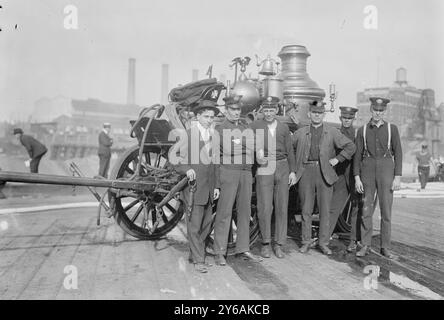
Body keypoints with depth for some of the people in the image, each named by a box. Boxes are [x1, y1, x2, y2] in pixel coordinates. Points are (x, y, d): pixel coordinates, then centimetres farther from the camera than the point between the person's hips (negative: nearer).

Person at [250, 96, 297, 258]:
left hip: (282, 168, 3)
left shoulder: (284, 127, 12)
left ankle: (279, 244, 15)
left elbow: (290, 151, 13)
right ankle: (265, 243, 12)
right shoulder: (255, 126, 3)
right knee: (265, 208, -4)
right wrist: (257, 154, -19)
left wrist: (292, 171, 7)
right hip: (264, 169, -3)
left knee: (282, 207, 4)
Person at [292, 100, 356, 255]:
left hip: (324, 173, 0)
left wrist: (337, 159, -1)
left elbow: (350, 146, 7)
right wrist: (293, 166, 7)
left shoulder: (332, 132, 6)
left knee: (325, 210, 1)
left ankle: (323, 243, 11)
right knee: (306, 209, 4)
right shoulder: (300, 133, 9)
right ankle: (306, 241, 14)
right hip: (306, 172, 1)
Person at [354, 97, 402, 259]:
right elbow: (358, 154, 4)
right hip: (368, 170, 1)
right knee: (366, 210, 2)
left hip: (386, 169, -1)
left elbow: (398, 153, 1)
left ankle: (385, 247, 12)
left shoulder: (392, 128, 3)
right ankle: (365, 246, 12)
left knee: (386, 210, 1)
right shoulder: (362, 130, 5)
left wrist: (398, 177, -6)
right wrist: (357, 178, -3)